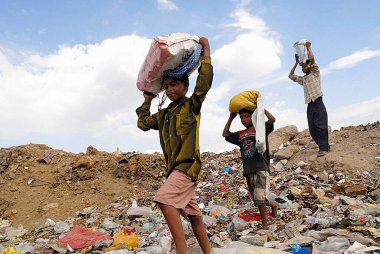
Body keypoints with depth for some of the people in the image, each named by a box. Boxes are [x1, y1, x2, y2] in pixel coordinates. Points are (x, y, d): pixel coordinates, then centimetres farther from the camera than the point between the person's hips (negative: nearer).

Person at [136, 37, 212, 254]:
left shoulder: (192, 105, 1)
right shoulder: (164, 114, 19)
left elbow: (205, 80, -12)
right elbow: (143, 123, 23)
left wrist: (206, 50, -6)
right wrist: (148, 100, 24)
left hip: (188, 165, -8)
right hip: (176, 168, 8)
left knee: (164, 199, -26)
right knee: (194, 215, 10)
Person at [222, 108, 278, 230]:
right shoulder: (240, 135, 17)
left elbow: (272, 119, -11)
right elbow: (225, 134, 19)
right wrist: (231, 117, 15)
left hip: (261, 168, -6)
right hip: (248, 170, 6)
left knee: (259, 197, -14)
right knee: (256, 199, 12)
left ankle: (264, 225, -4)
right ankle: (273, 204, 39)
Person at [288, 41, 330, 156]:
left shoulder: (315, 73, 8)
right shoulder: (303, 79, 24)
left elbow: (312, 58, -3)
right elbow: (291, 76, 28)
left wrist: (308, 47, 10)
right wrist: (296, 63, 28)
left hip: (318, 103, -6)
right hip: (309, 105, 6)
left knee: (320, 126, -12)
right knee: (312, 129, 1)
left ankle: (323, 148, -11)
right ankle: (324, 146, 10)